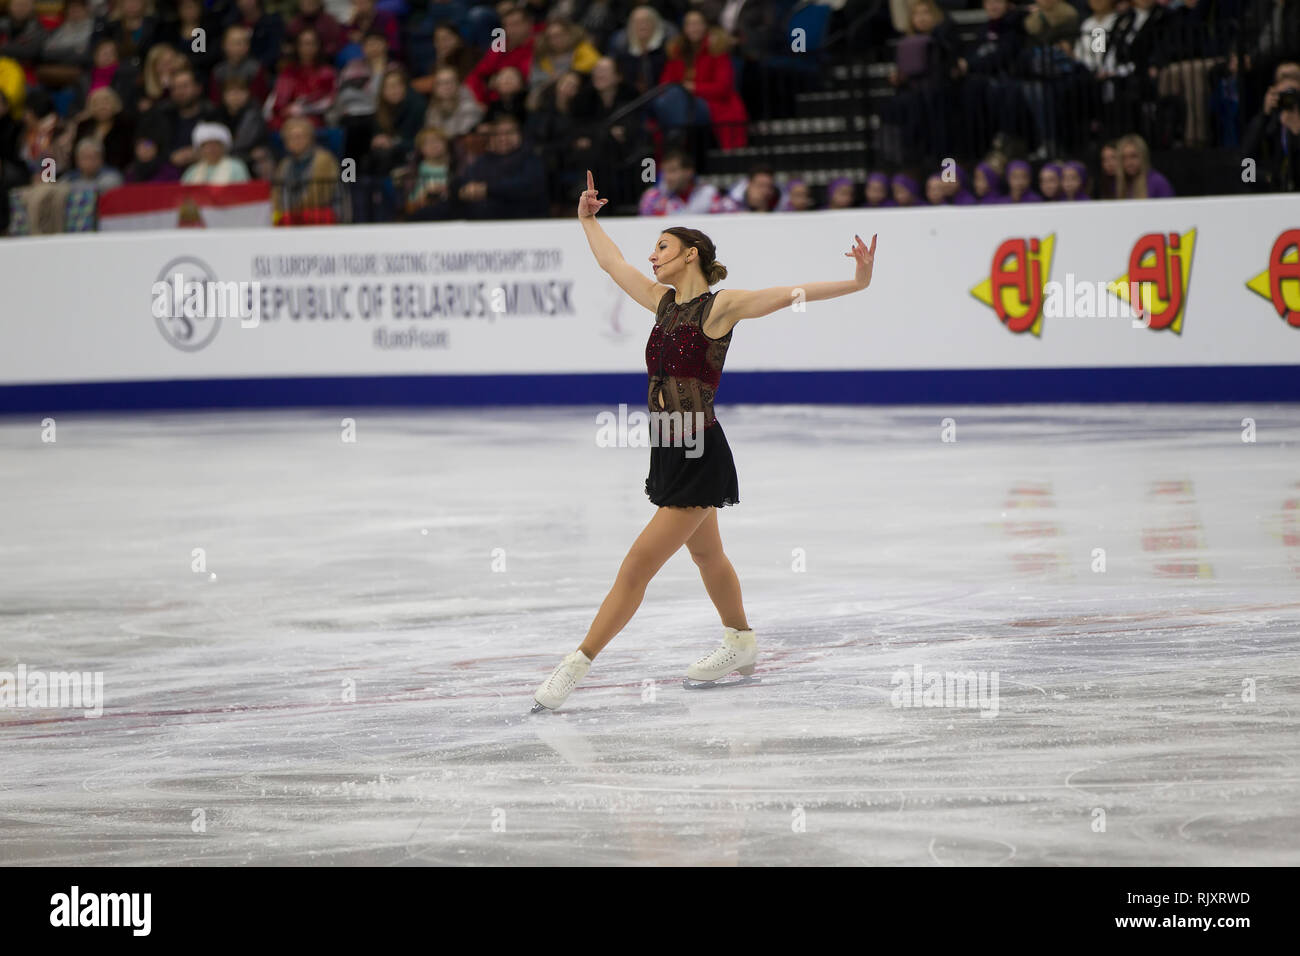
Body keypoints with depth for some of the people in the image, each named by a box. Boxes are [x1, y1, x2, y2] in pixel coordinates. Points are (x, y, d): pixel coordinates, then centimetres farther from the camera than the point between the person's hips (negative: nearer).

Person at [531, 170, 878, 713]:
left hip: (700, 458, -9)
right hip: (670, 452, 9)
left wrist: (856, 282, -29)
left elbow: (790, 295, -18)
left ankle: (577, 665, -10)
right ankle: (741, 646, 44)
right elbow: (612, 264, 26)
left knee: (637, 566, -10)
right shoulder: (665, 302, 10)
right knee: (706, 553, 25)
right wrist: (588, 220, 37)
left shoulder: (720, 306, -10)